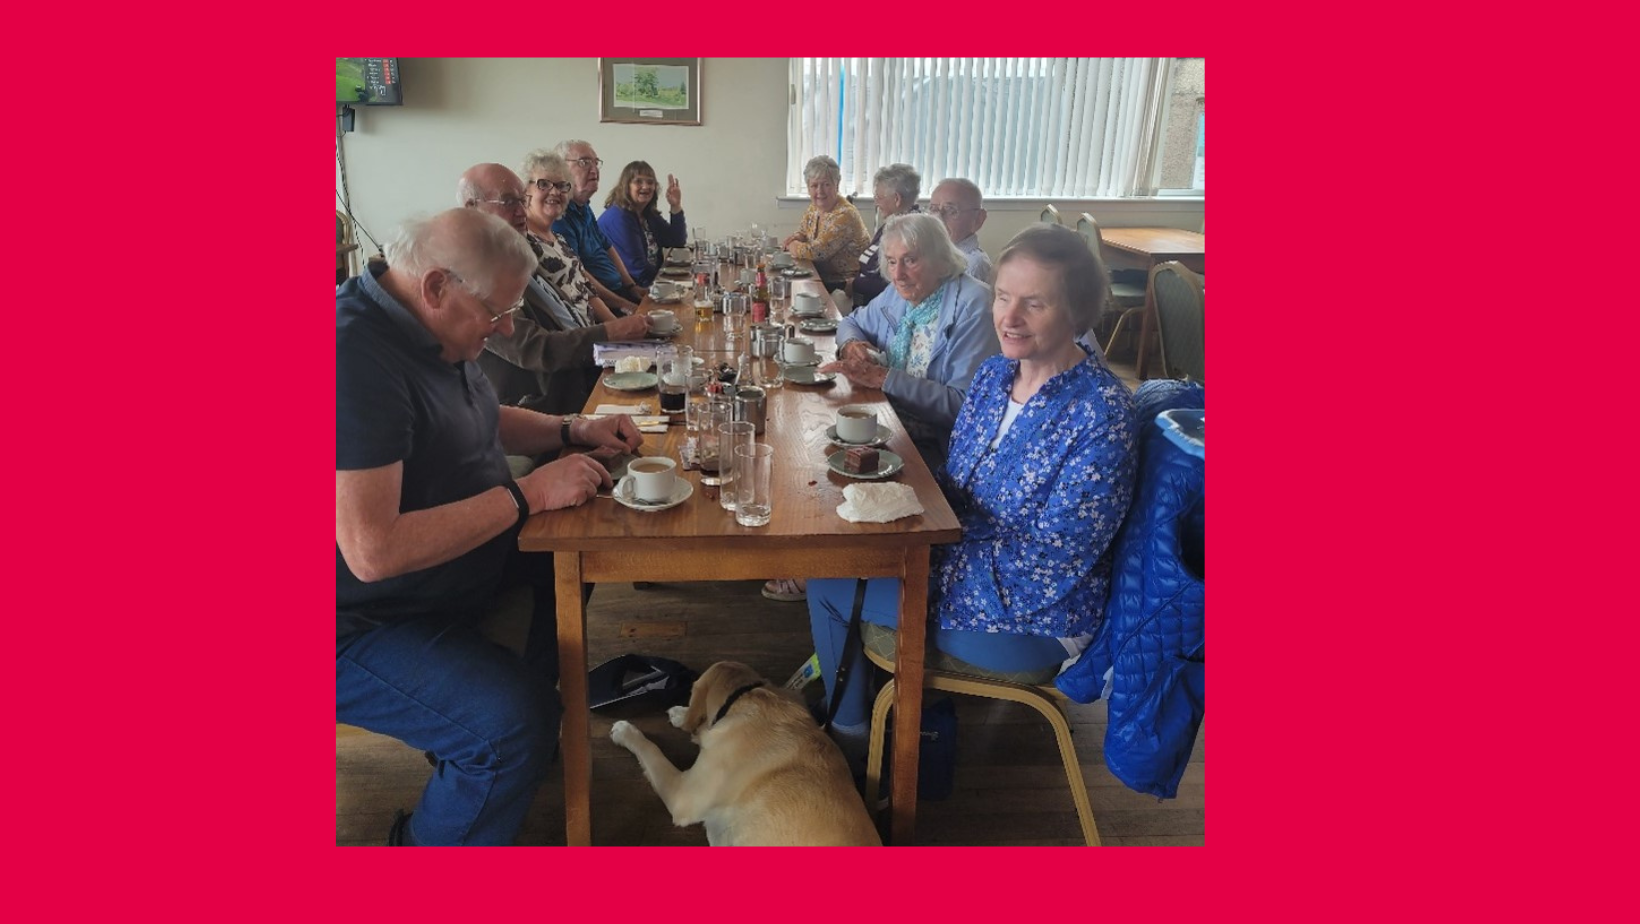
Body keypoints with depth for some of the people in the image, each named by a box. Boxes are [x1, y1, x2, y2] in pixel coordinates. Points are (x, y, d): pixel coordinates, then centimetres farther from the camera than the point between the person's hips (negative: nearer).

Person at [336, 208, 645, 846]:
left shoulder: (430, 332, 2)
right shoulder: (356, 356, -30)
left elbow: (483, 421, 21)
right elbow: (372, 551, -35)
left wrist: (574, 431, 5)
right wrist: (529, 494, -28)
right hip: (363, 627, -10)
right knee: (512, 729, -27)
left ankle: (533, 706, 29)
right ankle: (424, 841, 3)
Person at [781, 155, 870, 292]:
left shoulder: (845, 215, -22)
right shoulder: (814, 208, 4)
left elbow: (816, 252, -26)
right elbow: (802, 231, 20)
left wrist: (790, 245, -8)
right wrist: (797, 237, -4)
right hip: (824, 276, 7)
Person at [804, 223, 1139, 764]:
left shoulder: (1101, 415, -24)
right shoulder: (995, 374, 0)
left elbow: (1054, 556, -24)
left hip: (1029, 622, -7)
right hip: (959, 560, 7)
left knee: (830, 585, -4)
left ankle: (850, 734, 24)